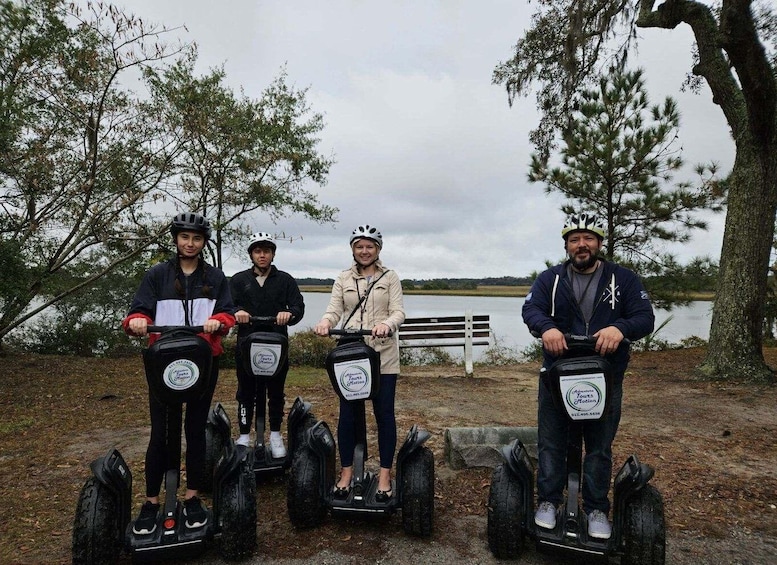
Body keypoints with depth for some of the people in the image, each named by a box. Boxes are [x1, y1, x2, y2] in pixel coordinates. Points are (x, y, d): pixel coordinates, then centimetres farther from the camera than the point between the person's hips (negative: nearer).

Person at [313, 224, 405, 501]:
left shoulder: (390, 277, 5)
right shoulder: (343, 279, 11)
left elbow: (398, 311, -4)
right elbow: (334, 310, 3)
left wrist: (387, 324, -27)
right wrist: (325, 322, -21)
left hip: (382, 354, -1)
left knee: (384, 413, 3)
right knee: (347, 413, 5)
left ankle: (384, 475, 16)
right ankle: (346, 472, 21)